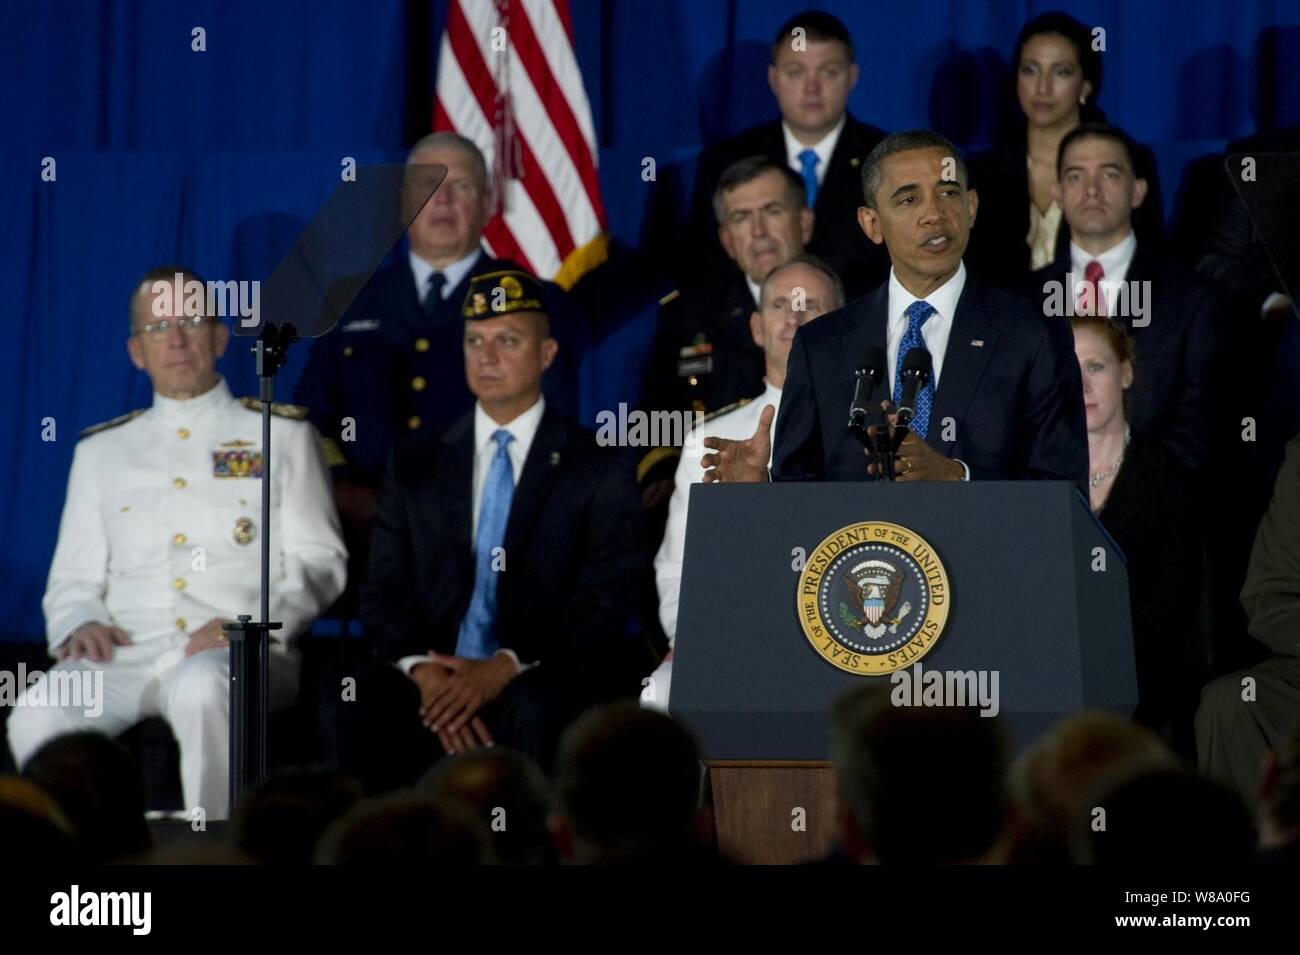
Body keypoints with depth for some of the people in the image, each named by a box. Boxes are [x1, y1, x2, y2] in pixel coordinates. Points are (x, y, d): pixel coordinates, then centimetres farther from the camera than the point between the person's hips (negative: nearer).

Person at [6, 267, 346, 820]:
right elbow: (73, 579, 22)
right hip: (127, 653, 3)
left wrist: (249, 625, -10)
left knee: (202, 689, -41)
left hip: (241, 653, -2)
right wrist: (78, 625, -2)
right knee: (37, 718, -31)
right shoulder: (101, 452, 26)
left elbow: (318, 563, 9)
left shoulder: (281, 435, 17)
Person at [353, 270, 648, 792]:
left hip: (545, 676, -1)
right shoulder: (415, 463, 17)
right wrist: (426, 673, -12)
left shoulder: (600, 468, 8)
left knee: (532, 709, -38)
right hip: (434, 674, 2)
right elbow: (383, 593, 9)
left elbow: (602, 607, -1)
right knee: (352, 712, -32)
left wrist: (506, 668, -17)